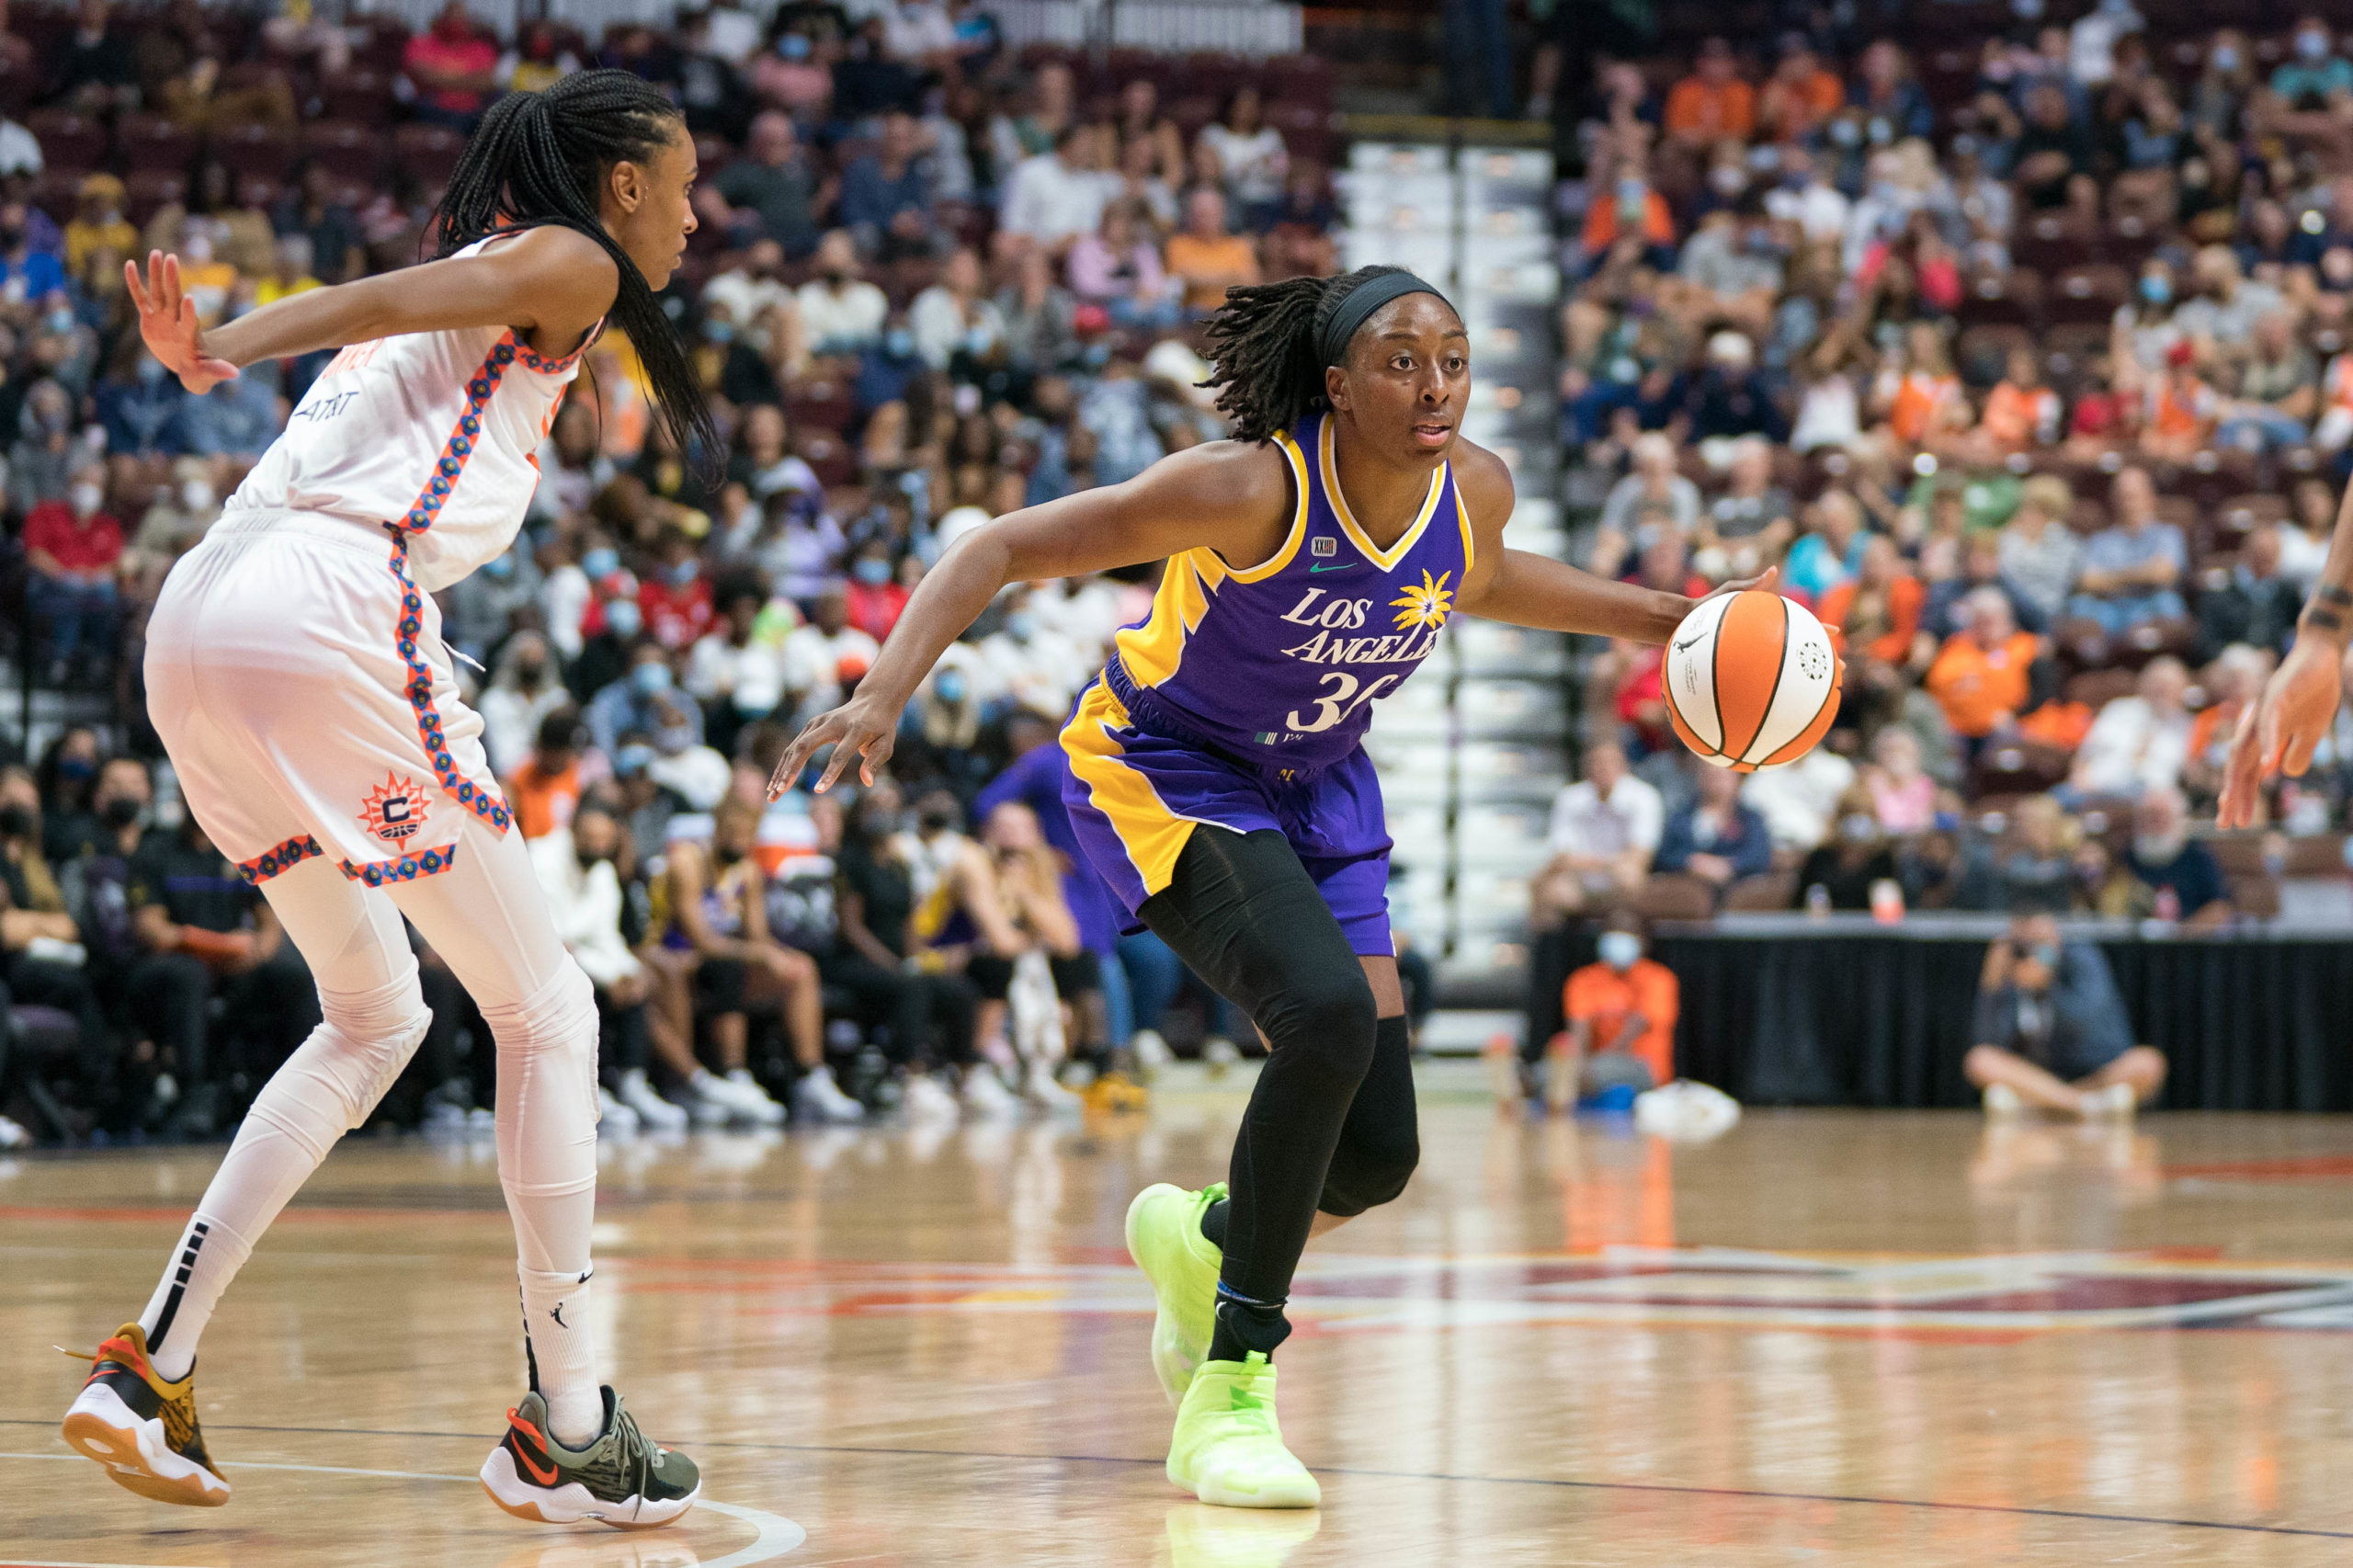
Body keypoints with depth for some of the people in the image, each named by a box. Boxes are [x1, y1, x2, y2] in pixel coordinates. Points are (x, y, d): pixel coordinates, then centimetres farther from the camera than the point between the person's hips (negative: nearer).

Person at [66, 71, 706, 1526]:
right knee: (545, 1009, 2)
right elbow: (379, 301, -11)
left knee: (377, 1015, 21)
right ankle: (567, 1430, 4)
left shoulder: (472, 274, 32)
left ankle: (153, 1364, 11)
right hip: (331, 605, -9)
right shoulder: (570, 265, 5)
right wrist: (219, 350, -26)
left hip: (195, 629, 9)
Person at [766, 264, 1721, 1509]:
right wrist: (886, 693, -38)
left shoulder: (1476, 488, -12)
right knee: (1328, 1014, -32)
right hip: (1162, 770, -6)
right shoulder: (1248, 490, -30)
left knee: (1378, 1153, -1)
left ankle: (1202, 1238, 35)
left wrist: (1648, 614, 8)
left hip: (1316, 787, 6)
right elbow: (1004, 548, -27)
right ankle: (1230, 1388, -19)